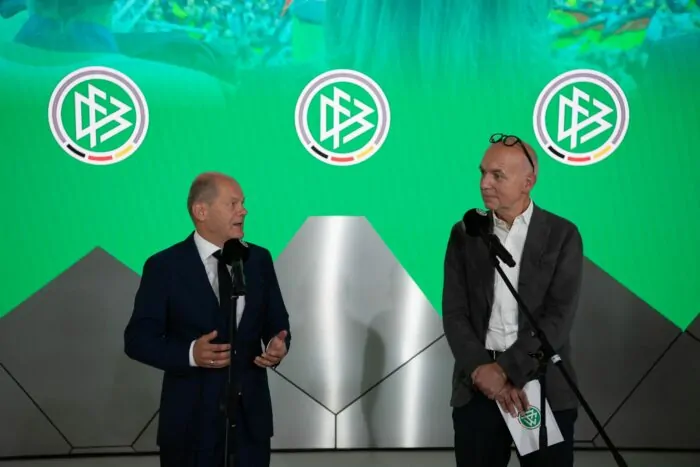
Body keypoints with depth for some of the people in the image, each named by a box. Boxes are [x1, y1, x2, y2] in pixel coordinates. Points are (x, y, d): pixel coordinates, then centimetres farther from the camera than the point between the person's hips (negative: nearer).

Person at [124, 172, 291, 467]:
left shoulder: (259, 259, 5)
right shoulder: (164, 266, -6)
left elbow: (277, 322, 11)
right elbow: (137, 338, -8)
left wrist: (278, 345, -12)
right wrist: (190, 353, -24)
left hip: (251, 415, 3)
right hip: (191, 419, -3)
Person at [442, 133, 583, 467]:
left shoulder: (562, 235, 0)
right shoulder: (464, 233, 6)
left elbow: (559, 317, -8)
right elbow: (454, 313, 1)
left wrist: (506, 369, -16)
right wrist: (482, 370, -13)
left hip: (545, 387, -1)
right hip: (478, 385, 2)